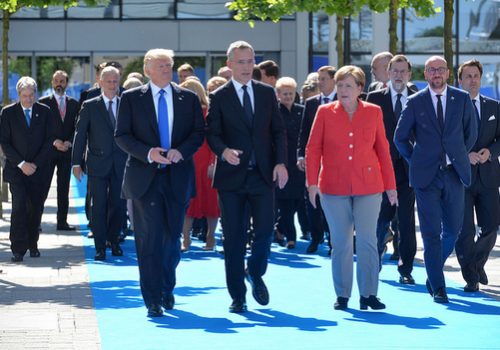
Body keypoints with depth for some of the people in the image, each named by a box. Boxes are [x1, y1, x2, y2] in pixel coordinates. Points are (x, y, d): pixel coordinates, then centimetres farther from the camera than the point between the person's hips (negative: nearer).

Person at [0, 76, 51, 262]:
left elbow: (48, 141, 3)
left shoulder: (44, 111, 5)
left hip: (38, 169, 2)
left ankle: (32, 245, 18)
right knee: (19, 207, -12)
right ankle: (18, 249, -12)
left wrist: (35, 164, -7)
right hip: (16, 170, -2)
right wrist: (21, 164, -10)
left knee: (36, 208, 3)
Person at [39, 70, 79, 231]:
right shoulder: (43, 103, 0)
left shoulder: (74, 104, 10)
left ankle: (62, 222, 10)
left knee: (64, 188, 6)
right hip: (48, 150, -3)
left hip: (67, 151, 3)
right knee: (43, 187, -6)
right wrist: (54, 142, -12)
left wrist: (69, 142, -7)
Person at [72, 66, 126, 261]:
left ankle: (113, 240, 25)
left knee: (119, 205, 5)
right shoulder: (89, 106, 2)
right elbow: (80, 135, 1)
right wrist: (76, 163, -4)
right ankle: (100, 247, 6)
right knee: (99, 207, -1)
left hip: (121, 165, 2)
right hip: (98, 164, -2)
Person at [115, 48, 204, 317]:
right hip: (144, 177, -2)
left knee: (172, 237, 8)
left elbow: (198, 133, 6)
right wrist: (147, 153, -16)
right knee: (149, 239, -7)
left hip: (178, 177, 2)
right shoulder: (131, 98, 4)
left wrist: (181, 151, -13)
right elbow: (121, 135, 0)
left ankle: (167, 288, 30)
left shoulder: (188, 98, 9)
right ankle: (153, 299, -4)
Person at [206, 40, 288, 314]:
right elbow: (212, 134, -3)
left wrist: (281, 162, -2)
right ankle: (237, 296, 10)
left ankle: (255, 273, 23)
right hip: (231, 176, -2)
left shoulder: (267, 93, 10)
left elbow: (278, 130, 10)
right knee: (234, 238, 1)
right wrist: (224, 151, -24)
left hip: (263, 174, 2)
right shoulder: (219, 97, 2)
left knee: (265, 229, -6)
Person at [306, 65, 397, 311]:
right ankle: (342, 295, 11)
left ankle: (368, 294, 4)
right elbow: (313, 149, 3)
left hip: (368, 187, 0)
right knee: (340, 242, 3)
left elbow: (383, 150, 9)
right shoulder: (325, 112, 4)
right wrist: (312, 182, -6)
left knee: (367, 240, -3)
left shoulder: (373, 112, 6)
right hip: (334, 187, 0)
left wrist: (390, 185, 7)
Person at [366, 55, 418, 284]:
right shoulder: (375, 98, 5)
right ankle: (376, 256, 26)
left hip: (408, 167, 1)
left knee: (407, 220, -1)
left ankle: (406, 269, 6)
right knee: (382, 216, 3)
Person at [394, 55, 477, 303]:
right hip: (426, 175, -2)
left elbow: (471, 133, 15)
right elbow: (400, 137, 7)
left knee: (453, 229, 7)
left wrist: (458, 157, 12)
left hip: (454, 172, 2)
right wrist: (416, 161, 5)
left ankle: (433, 271, 31)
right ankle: (438, 288, 1)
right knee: (431, 233, -4)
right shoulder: (415, 102, 0)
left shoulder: (462, 99, 4)